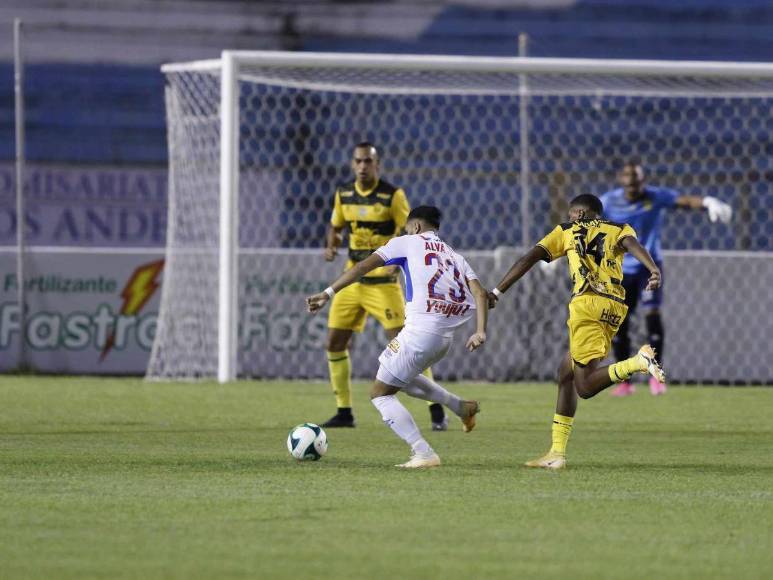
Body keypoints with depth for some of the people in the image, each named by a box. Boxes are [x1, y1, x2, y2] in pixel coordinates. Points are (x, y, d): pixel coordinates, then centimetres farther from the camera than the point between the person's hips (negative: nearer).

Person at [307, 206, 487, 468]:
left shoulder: (408, 242, 9)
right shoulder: (455, 257, 23)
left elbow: (364, 266, -2)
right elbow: (479, 292, 7)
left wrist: (328, 293, -3)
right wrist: (480, 332, -2)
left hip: (419, 331, -7)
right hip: (445, 338, 7)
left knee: (380, 393, 6)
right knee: (401, 378, 34)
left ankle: (423, 454, -5)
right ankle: (460, 406, 25)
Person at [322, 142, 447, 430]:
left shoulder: (392, 195, -11)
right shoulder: (343, 194, 6)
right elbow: (335, 226, 21)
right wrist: (331, 246, -1)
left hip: (382, 282, -6)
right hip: (352, 281, 6)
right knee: (334, 343, 4)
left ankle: (437, 411, -6)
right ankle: (344, 412, 17)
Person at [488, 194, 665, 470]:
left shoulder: (566, 231, 20)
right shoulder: (619, 229, 22)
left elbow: (530, 258, 12)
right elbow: (632, 244, -2)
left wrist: (496, 292, 16)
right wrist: (653, 269, -22)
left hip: (586, 302, -5)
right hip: (616, 308, 5)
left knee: (586, 385, -8)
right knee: (567, 371, 17)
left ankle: (639, 362, -33)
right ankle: (557, 452, 14)